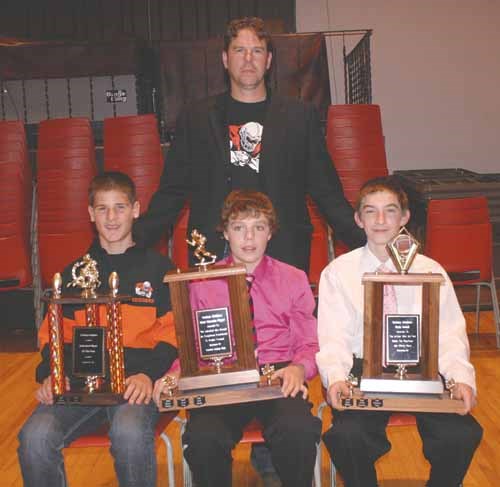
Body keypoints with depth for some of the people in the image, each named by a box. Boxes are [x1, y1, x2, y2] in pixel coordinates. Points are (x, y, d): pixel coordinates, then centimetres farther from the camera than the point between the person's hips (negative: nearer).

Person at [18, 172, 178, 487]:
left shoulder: (159, 268, 12)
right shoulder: (74, 273, 21)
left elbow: (173, 332, 4)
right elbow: (54, 332, 18)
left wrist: (149, 373, -14)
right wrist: (50, 373, -3)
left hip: (136, 381, -2)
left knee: (129, 433, -35)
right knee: (35, 437, -26)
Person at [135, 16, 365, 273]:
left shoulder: (301, 116, 8)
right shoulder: (195, 118, 9)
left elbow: (327, 192, 8)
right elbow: (172, 192, 9)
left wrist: (365, 242, -2)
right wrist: (133, 240, -2)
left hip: (284, 257, 0)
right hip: (214, 258, 0)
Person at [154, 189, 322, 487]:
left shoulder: (294, 280, 15)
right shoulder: (203, 284, 15)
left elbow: (309, 344, 12)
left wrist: (298, 368, -11)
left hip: (279, 377, 0)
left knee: (299, 430, -33)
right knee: (203, 437, -32)